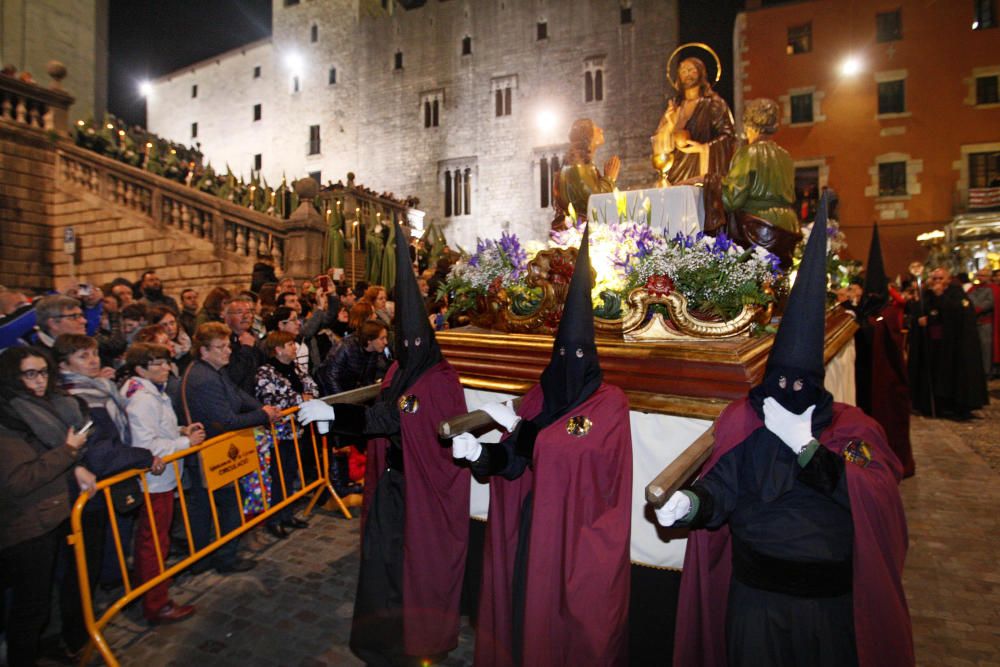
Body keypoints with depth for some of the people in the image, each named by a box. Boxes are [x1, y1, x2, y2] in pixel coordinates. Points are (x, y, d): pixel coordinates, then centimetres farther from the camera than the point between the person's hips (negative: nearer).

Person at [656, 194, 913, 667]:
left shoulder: (854, 428, -5)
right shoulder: (744, 420, -6)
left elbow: (874, 499, -19)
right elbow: (721, 488, -12)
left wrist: (804, 444, -26)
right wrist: (690, 503, -32)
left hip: (834, 598, 1)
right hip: (755, 593, 0)